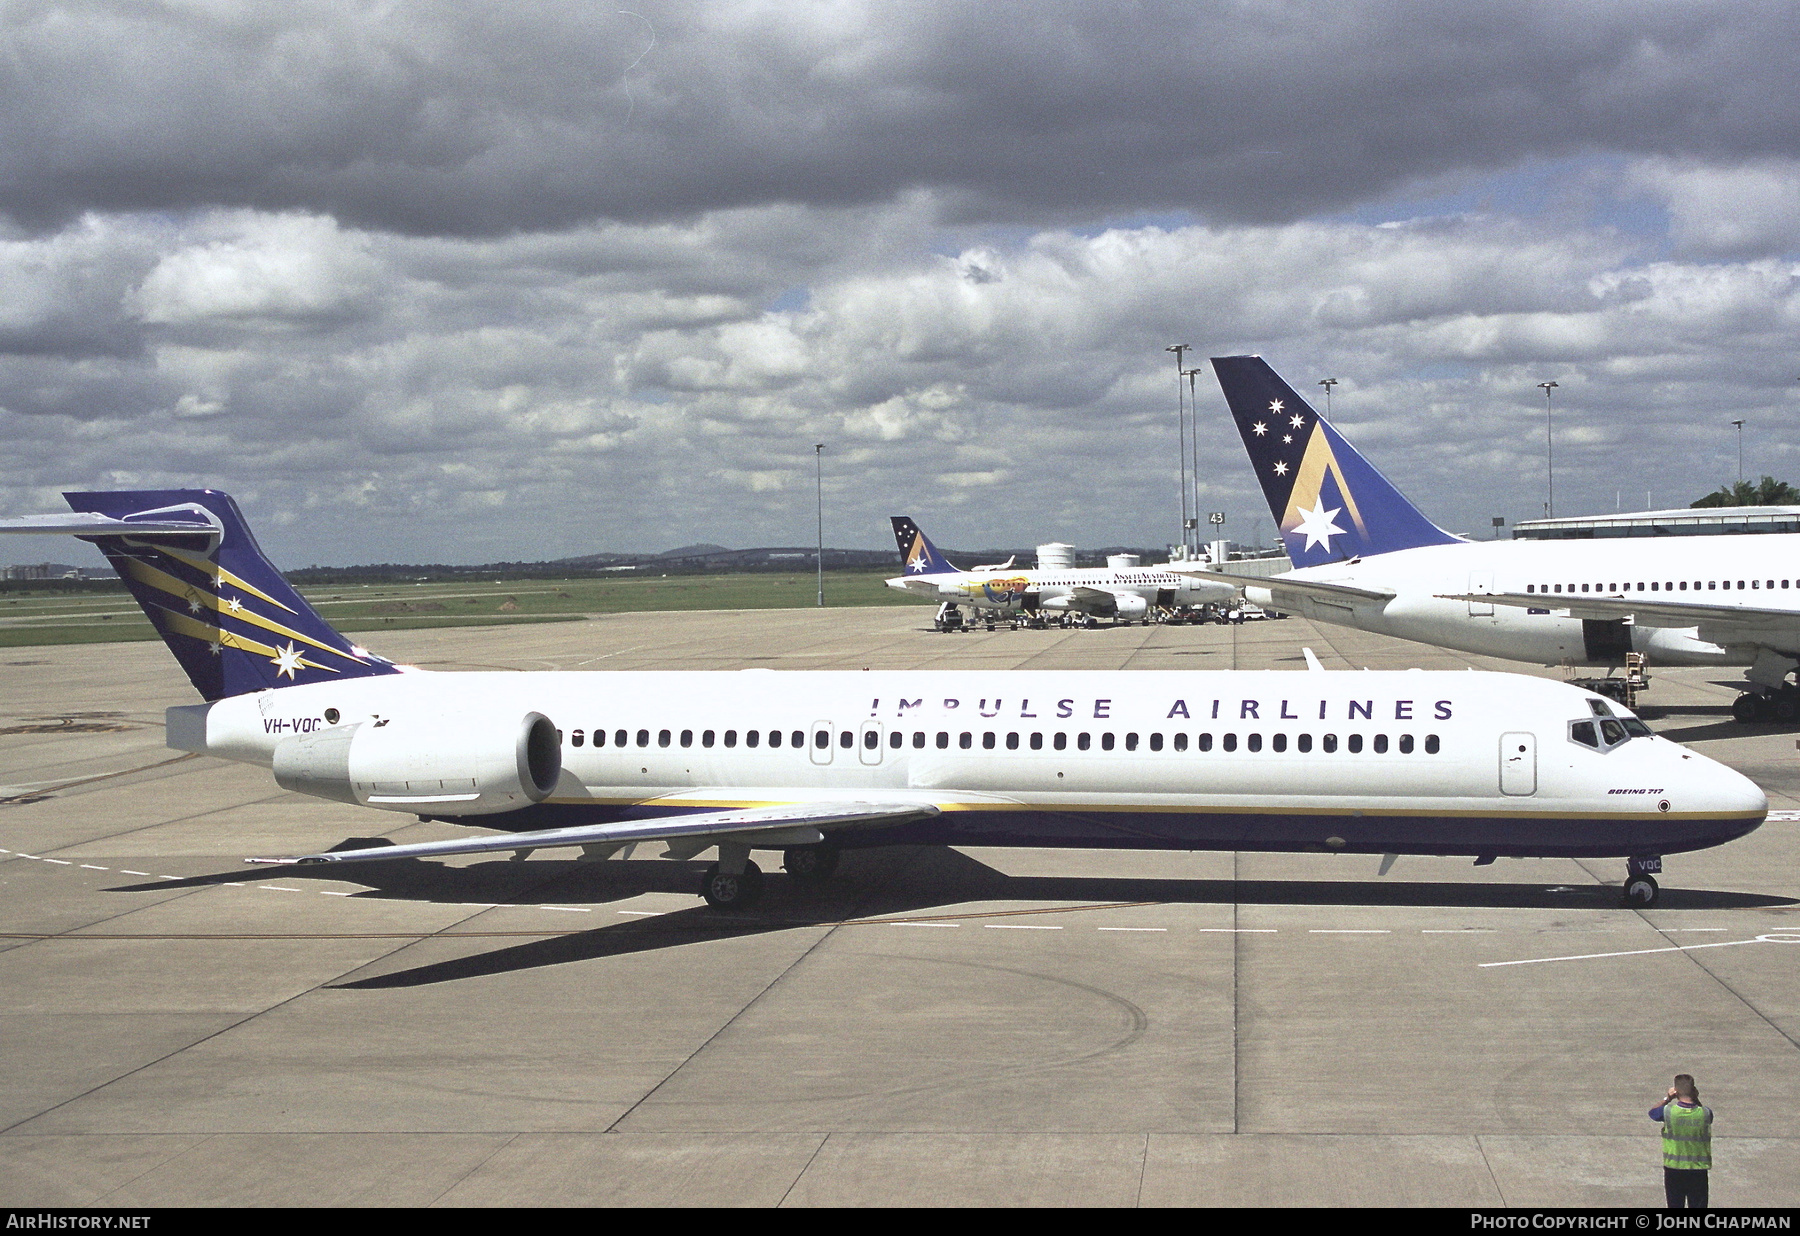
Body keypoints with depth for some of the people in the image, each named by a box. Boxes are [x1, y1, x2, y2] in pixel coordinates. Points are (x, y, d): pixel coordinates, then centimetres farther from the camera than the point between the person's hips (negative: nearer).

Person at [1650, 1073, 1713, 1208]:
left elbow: (1652, 1112, 7)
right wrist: (1696, 1099, 0)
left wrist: (1668, 1098, 4)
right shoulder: (1705, 1113, -12)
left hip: (1673, 1169, 0)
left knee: (1675, 1207, 12)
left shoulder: (1667, 1112, -14)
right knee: (1698, 1207, 8)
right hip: (1698, 1170, 0)